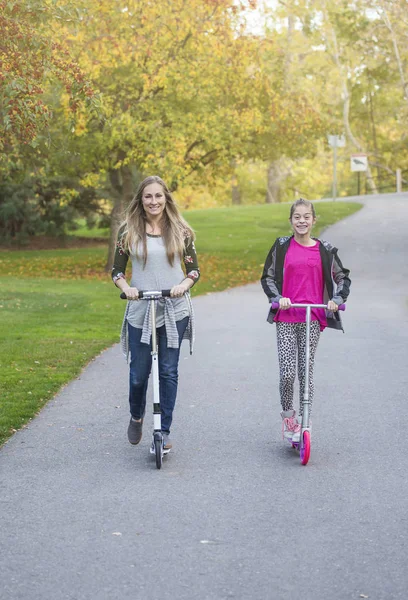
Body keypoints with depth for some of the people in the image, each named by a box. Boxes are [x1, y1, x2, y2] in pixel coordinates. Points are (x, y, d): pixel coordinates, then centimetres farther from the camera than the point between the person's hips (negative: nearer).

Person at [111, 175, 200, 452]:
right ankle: (136, 417, 33)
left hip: (175, 310, 0)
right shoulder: (128, 231, 2)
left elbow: (194, 269, 6)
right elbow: (117, 270, 5)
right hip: (140, 312, 0)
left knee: (169, 371, 2)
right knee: (139, 373, 5)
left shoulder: (181, 231, 3)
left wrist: (184, 285, -14)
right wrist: (126, 288, -14)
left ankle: (165, 431, 11)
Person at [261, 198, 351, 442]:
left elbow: (343, 277, 12)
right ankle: (288, 413, 17)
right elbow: (267, 277, 6)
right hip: (286, 317, 0)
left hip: (313, 318, 1)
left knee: (306, 372, 3)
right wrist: (278, 298, -10)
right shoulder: (282, 246, 3)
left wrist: (337, 299, -4)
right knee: (287, 372, -9)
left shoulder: (324, 250, 4)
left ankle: (303, 423, 14)